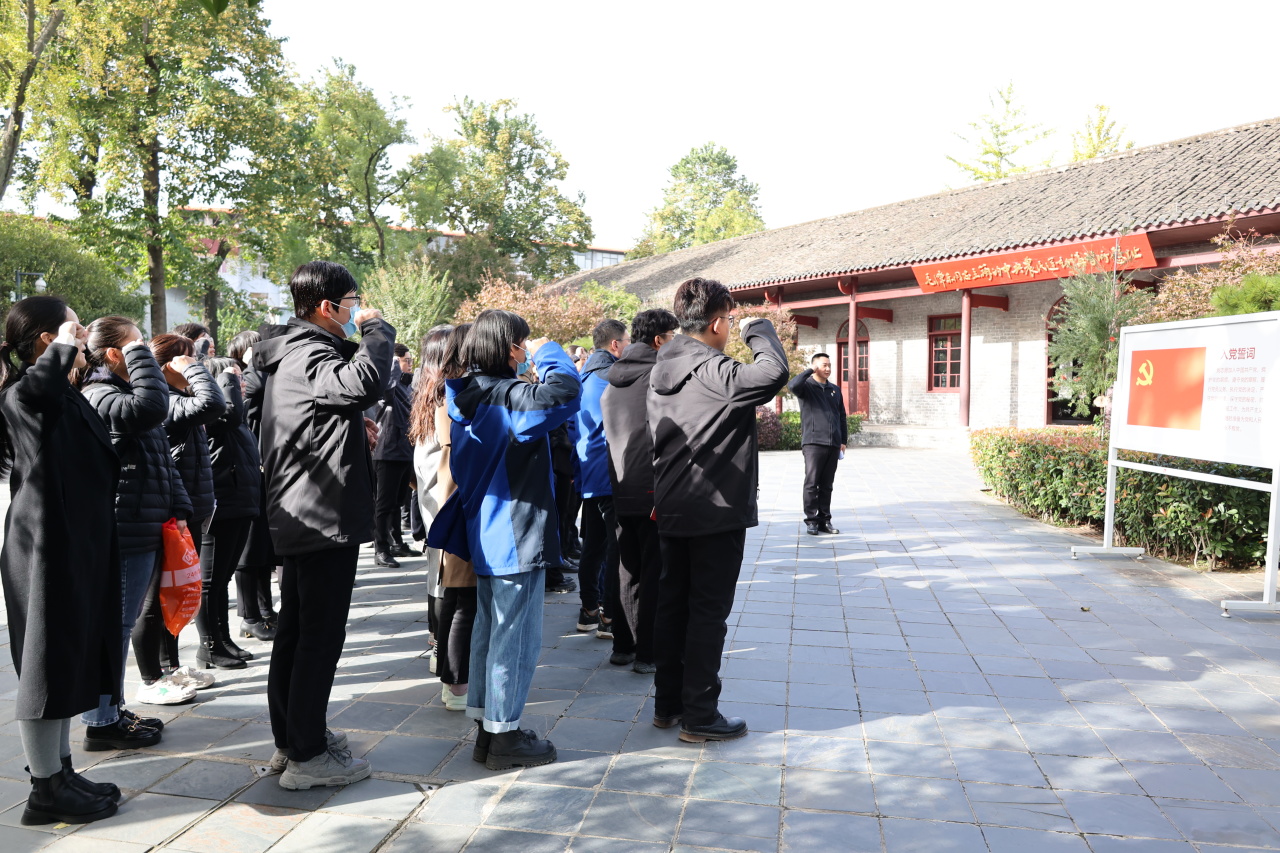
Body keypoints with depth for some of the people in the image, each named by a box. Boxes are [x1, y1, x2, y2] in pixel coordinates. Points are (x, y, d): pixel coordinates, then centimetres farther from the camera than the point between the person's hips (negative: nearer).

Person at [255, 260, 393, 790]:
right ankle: (306, 757, 7)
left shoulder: (292, 353, 15)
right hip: (325, 516, -11)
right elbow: (365, 383, -38)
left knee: (295, 631, 16)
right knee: (321, 636, -3)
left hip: (299, 519, 11)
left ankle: (290, 739, 29)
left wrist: (353, 430, 18)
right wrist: (376, 328, -21)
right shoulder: (307, 356, -18)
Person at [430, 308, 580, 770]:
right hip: (515, 535, -9)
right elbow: (564, 392, -35)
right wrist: (547, 352, -15)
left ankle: (486, 727, 26)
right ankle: (503, 736, 10)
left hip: (486, 533, 10)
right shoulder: (507, 396, -19)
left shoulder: (468, 395, 8)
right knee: (517, 636, 1)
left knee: (490, 629, 16)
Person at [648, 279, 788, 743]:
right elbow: (773, 374, -33)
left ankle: (667, 704, 25)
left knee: (672, 606, 14)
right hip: (717, 512, -8)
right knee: (708, 613, 1)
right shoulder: (711, 369, -18)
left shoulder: (661, 369, 10)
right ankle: (699, 716, 9)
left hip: (672, 510, 8)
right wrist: (759, 329, -15)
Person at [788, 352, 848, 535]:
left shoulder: (835, 390, 16)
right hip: (813, 443, -5)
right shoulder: (806, 386, 0)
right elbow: (793, 385, -24)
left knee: (826, 485, 9)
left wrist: (844, 441, 14)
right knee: (812, 483, -4)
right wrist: (810, 371, -11)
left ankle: (824, 520, 14)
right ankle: (811, 520, 2)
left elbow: (842, 417, 20)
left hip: (833, 445, 5)